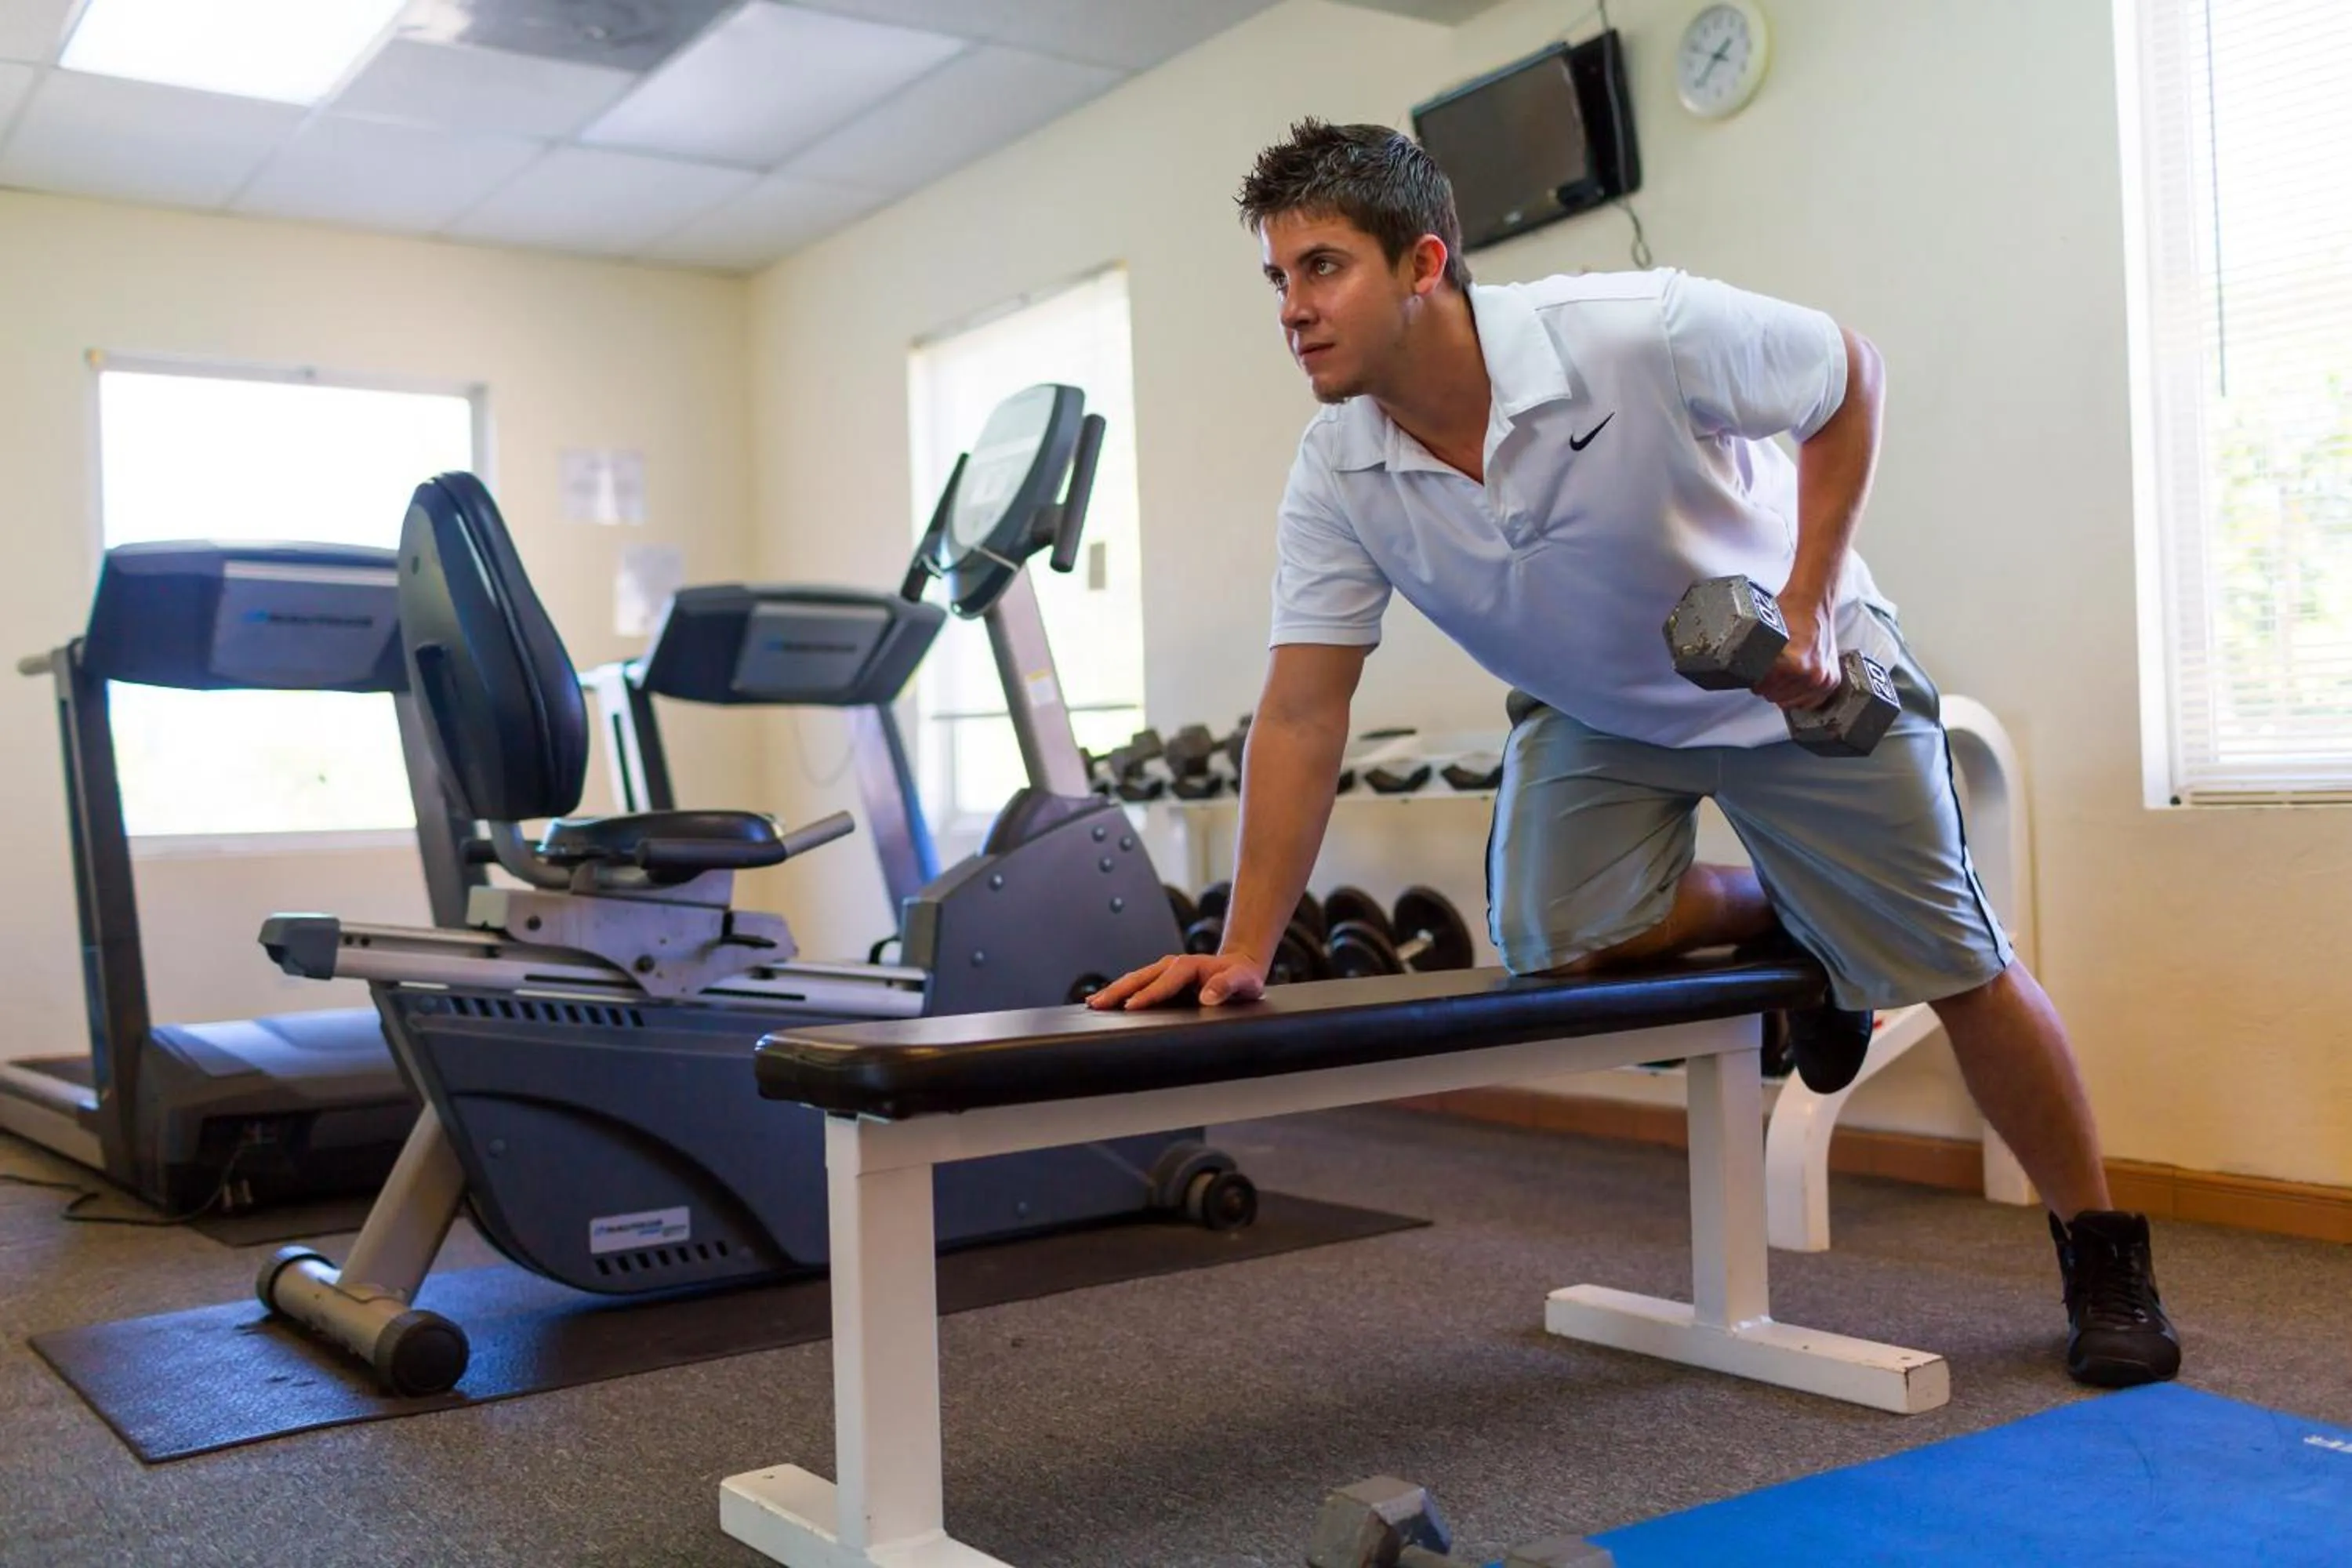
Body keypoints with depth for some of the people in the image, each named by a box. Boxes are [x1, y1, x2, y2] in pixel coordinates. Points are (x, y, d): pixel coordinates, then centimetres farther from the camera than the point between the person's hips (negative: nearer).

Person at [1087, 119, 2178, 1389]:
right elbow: (1302, 714, -20)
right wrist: (1244, 948, -26)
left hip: (1794, 674, -3)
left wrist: (1808, 596, -22)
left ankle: (2101, 1252, 23)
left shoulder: (1634, 333, -32)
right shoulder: (1337, 478, -21)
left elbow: (1849, 376, -15)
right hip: (1592, 708, 3)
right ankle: (1777, 926, 13)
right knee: (1553, 935, -20)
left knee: (1954, 967, 0)